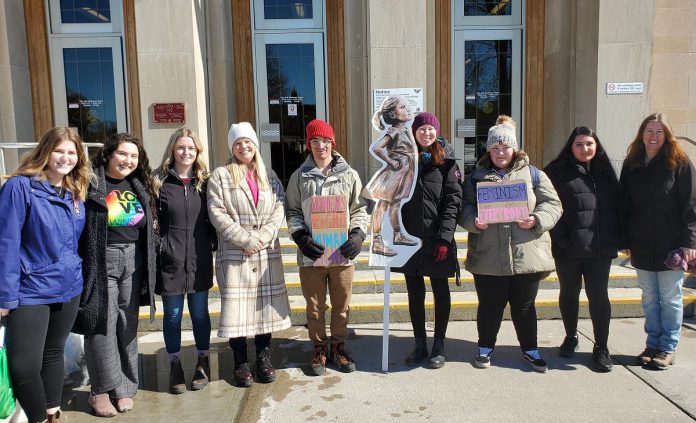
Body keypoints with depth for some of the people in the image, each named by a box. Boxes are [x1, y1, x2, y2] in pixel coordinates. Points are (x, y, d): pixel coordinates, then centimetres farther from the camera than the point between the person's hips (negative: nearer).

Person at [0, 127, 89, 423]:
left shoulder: (76, 192, 5)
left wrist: (78, 276, 10)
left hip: (69, 289, 6)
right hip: (30, 291, -5)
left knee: (54, 353, 19)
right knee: (24, 366, -5)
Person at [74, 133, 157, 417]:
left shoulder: (140, 187, 11)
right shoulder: (90, 184, -7)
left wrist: (150, 266, 12)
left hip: (133, 261, 5)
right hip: (100, 261, -5)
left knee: (128, 325, 10)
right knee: (102, 325, 1)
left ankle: (124, 387, 23)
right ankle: (101, 390, 16)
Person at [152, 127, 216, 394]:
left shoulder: (205, 181, 7)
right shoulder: (159, 181, 0)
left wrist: (213, 243, 0)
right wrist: (157, 247, -7)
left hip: (199, 259, 2)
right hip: (170, 260, -1)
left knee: (199, 313, 12)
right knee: (172, 315, 9)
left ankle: (203, 363, 27)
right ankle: (175, 367, 25)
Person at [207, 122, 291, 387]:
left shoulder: (269, 176, 14)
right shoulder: (220, 176, 3)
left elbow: (279, 208, 4)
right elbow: (217, 213, -7)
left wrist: (264, 236, -11)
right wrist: (245, 240, -13)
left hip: (267, 253, 3)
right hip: (234, 254, -3)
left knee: (266, 304, 7)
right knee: (237, 306, 0)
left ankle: (263, 358, 22)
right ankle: (241, 363, 15)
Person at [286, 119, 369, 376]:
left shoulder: (349, 175, 5)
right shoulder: (299, 177, 6)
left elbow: (359, 209, 8)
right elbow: (292, 212, 7)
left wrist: (357, 235, -8)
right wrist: (302, 237, -9)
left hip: (343, 252, 0)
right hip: (311, 253, 0)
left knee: (342, 306, 10)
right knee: (315, 306, 9)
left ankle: (338, 347, 29)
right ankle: (319, 350, 27)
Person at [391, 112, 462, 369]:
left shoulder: (446, 161, -2)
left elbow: (453, 200, -8)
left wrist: (445, 237, -16)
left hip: (437, 240, -3)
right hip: (409, 239, 4)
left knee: (440, 292, 9)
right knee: (415, 293, 11)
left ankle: (439, 345, 22)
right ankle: (420, 345, 24)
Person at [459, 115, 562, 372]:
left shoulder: (532, 174, 8)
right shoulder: (477, 176, 9)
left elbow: (553, 204, 5)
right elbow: (465, 207, 5)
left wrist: (537, 220, -13)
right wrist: (474, 221, -15)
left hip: (527, 255, 1)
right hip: (489, 257, 0)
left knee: (524, 306, 12)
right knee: (490, 306, 9)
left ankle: (530, 349, 31)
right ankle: (485, 348, 30)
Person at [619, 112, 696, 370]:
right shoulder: (631, 165, 7)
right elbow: (624, 206, 7)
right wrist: (624, 241, 4)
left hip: (670, 246, -4)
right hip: (642, 246, 4)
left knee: (670, 298, 6)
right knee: (649, 298, 12)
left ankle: (668, 349, 17)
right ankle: (652, 345, 24)